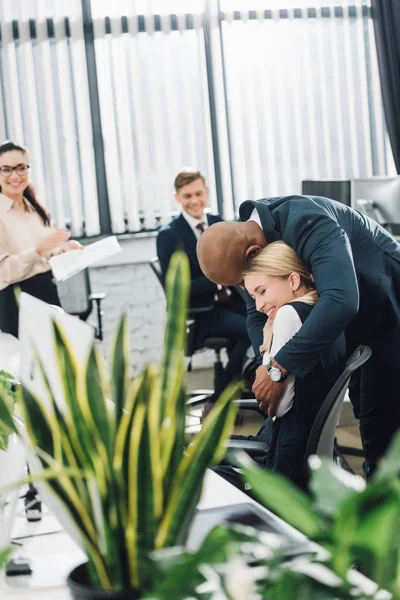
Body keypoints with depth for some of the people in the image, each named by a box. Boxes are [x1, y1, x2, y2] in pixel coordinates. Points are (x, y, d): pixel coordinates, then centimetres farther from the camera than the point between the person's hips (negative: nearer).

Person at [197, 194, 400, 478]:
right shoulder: (246, 237, -12)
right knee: (366, 410, 15)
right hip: (352, 316, 8)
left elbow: (340, 300, -51)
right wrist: (268, 365, -22)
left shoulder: (307, 223, -38)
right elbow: (257, 314, -3)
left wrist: (280, 367, -49)